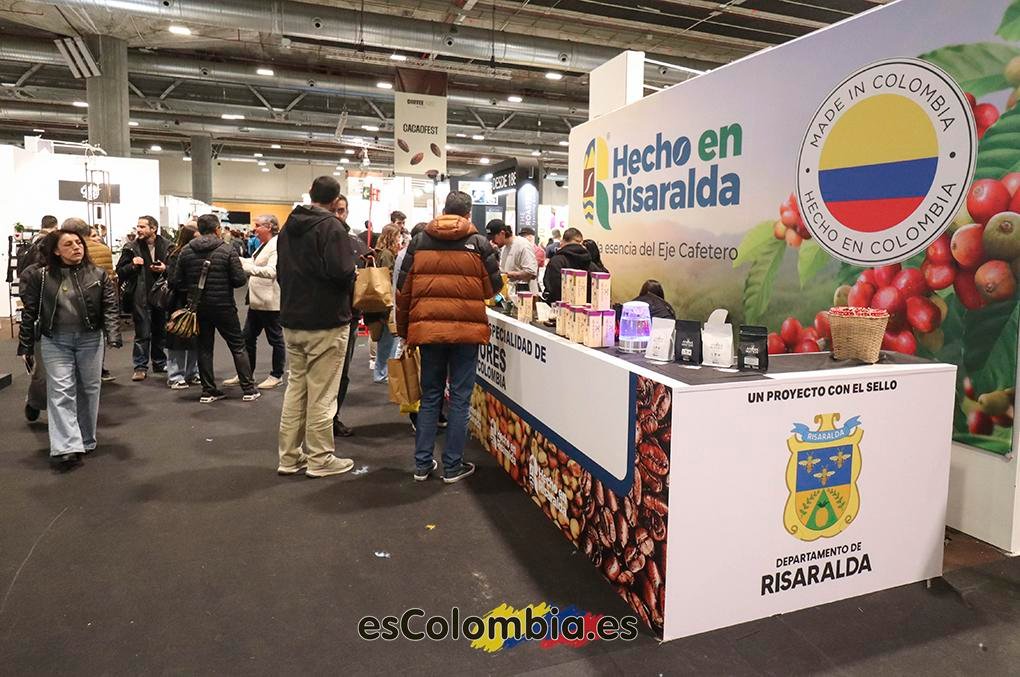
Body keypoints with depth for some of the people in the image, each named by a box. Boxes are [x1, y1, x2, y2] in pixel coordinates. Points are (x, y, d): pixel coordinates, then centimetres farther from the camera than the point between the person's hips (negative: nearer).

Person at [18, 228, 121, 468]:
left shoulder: (98, 275, 2)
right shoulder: (41, 276, 1)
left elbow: (110, 309, 0)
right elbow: (30, 312, 5)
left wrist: (113, 336, -14)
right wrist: (25, 345, 5)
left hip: (90, 339, 1)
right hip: (55, 341, -1)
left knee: (89, 389, 9)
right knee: (61, 391, -7)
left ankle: (86, 441, 24)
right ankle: (66, 447, -10)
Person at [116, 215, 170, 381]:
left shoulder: (166, 246, 0)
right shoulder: (131, 248, -1)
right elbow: (120, 272, 2)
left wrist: (165, 268, -11)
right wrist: (132, 265, -16)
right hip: (140, 297, -2)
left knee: (160, 331, 13)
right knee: (142, 333, 0)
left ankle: (160, 364, 27)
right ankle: (141, 367, 8)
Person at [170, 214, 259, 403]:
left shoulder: (186, 251, 1)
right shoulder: (227, 250, -10)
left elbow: (176, 282, 1)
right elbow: (240, 279, -14)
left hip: (199, 307, 3)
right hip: (223, 307, -3)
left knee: (204, 348, 12)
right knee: (238, 347, 6)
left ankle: (208, 391, 15)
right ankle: (249, 389, 8)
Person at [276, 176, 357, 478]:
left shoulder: (289, 226, 12)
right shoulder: (332, 227, -14)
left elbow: (281, 271, 18)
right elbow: (342, 272, -24)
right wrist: (349, 288, -4)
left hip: (292, 320, 8)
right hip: (326, 322, -7)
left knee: (295, 387, 15)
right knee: (321, 393, 1)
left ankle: (289, 457, 21)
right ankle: (319, 459, 10)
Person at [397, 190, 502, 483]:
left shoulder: (419, 242, 5)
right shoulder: (478, 243, -2)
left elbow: (403, 289, 5)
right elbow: (493, 286, 2)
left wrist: (404, 329, 14)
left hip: (428, 328, 3)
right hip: (466, 329, -2)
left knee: (430, 396, 14)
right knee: (459, 398, 7)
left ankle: (423, 464, 20)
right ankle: (453, 466, 14)